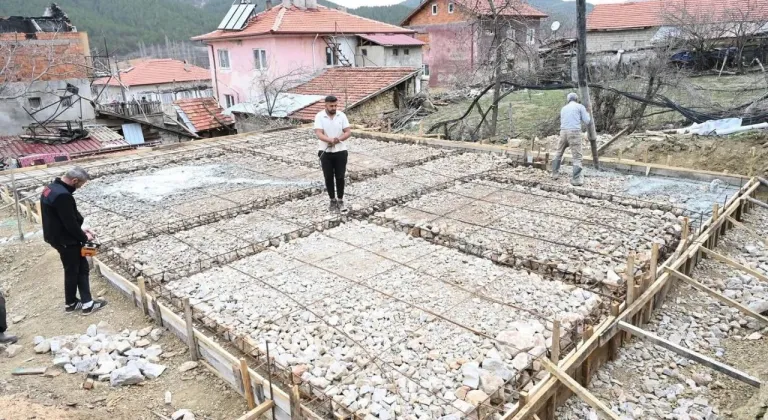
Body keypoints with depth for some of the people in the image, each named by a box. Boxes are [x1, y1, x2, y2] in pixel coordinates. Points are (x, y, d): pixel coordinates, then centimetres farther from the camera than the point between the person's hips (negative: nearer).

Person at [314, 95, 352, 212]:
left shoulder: (342, 115, -1)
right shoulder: (319, 116, -8)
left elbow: (348, 132, -4)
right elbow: (318, 134, -18)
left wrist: (339, 139, -23)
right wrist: (330, 140, -36)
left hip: (340, 151, 1)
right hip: (325, 152, -1)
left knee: (340, 177, 4)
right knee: (328, 177, 6)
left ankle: (340, 200, 18)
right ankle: (332, 200, 20)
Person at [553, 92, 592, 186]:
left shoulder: (563, 108, 20)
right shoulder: (580, 106, 6)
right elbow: (587, 121, 5)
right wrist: (587, 114, 25)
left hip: (563, 132, 4)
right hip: (575, 133, -4)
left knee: (559, 153, 23)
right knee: (577, 157, -4)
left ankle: (554, 173, 26)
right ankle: (577, 179, -11)